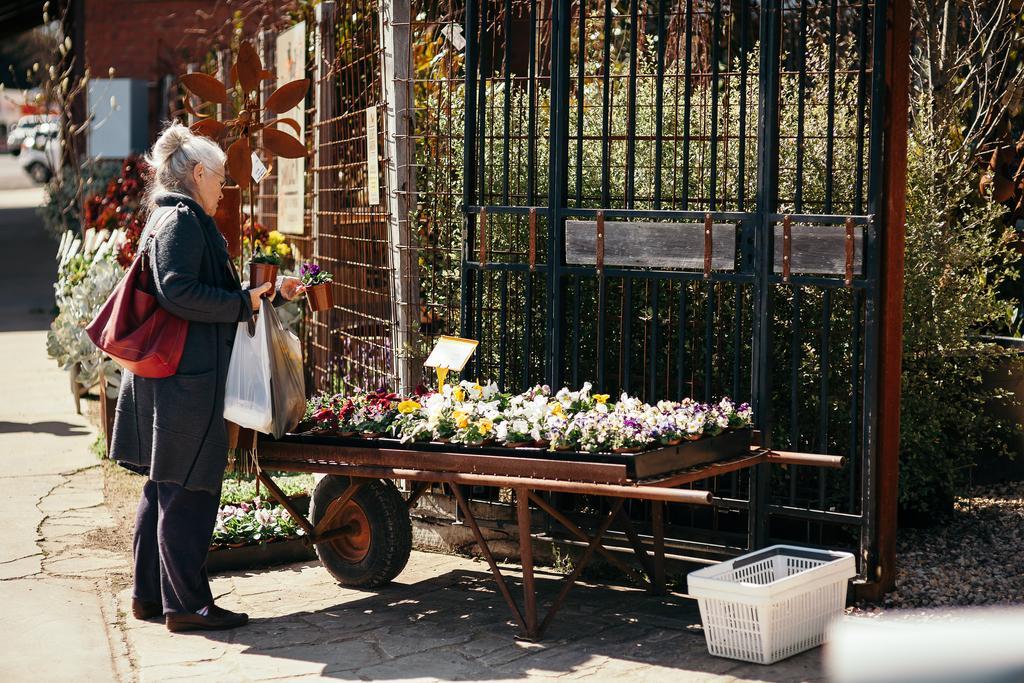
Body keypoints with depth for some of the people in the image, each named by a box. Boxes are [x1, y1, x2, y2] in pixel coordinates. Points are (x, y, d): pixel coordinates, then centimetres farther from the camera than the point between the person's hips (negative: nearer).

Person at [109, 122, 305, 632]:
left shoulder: (168, 218, 20)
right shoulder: (182, 220, -12)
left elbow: (207, 294, 27)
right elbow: (176, 292, -24)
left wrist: (272, 294, 28)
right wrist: (244, 303, -16)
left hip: (163, 376, 11)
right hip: (186, 377, -11)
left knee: (163, 488, 15)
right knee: (189, 490, -4)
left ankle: (149, 594, 23)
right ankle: (186, 604, 2)